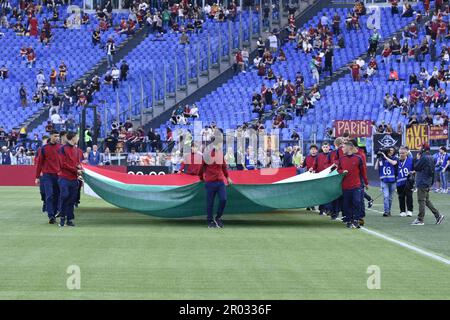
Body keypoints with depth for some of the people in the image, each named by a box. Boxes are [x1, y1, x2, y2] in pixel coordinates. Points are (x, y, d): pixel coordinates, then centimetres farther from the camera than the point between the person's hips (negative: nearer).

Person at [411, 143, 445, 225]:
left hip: (422, 183, -9)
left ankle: (420, 220, -2)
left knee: (421, 201, -4)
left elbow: (416, 167, -14)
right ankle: (438, 215, 13)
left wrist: (417, 159, -4)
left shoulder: (424, 158, -17)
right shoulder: (430, 158, 12)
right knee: (427, 201, 16)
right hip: (428, 183, 9)